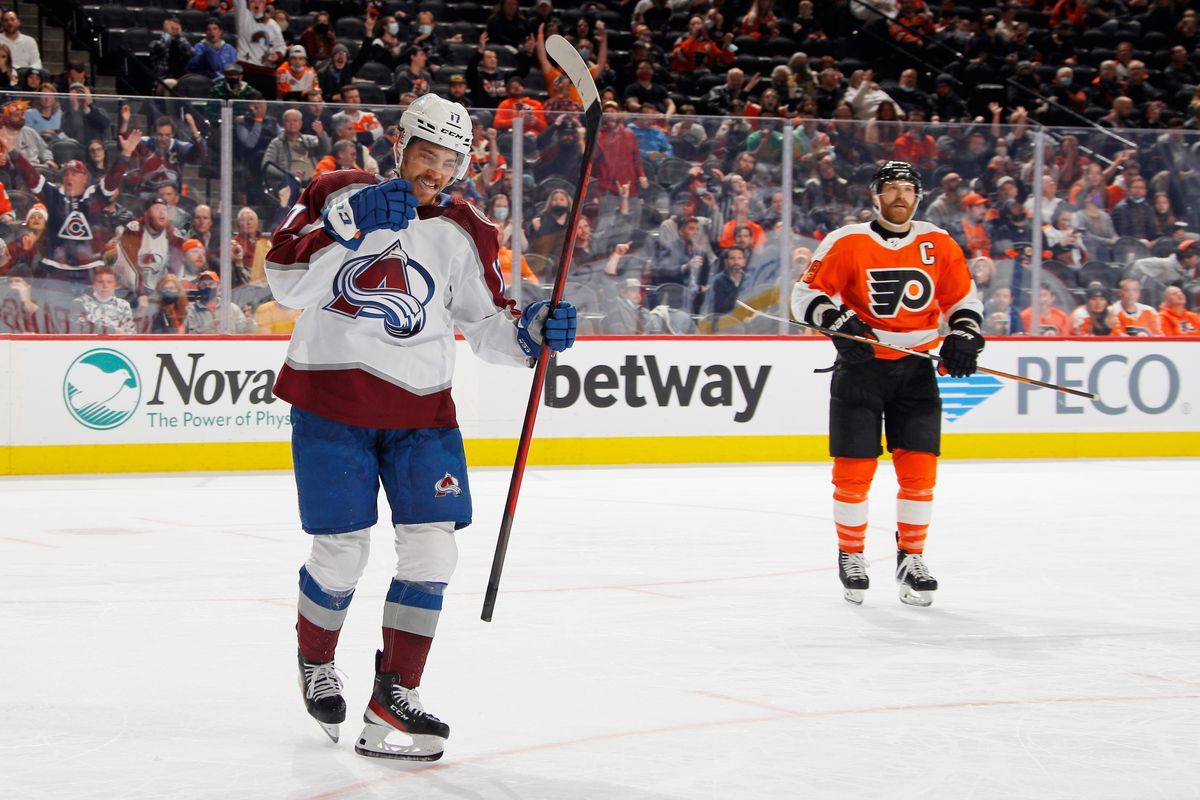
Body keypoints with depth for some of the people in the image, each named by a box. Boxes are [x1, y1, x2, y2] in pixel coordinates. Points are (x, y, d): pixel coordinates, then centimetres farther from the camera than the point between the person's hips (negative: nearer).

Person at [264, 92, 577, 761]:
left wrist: (532, 330, -11)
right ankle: (317, 666, 28)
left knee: (432, 548, -8)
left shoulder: (464, 235, 6)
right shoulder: (340, 196, -3)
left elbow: (486, 325, 10)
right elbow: (288, 284, -13)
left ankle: (394, 697, 3)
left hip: (420, 409, 3)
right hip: (332, 401, -3)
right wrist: (353, 229, -24)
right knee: (342, 553, -2)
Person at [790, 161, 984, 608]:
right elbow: (805, 295, -6)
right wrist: (837, 319, -22)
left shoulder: (939, 245, 5)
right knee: (854, 467, -3)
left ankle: (911, 559, 12)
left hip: (916, 368, 3)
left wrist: (964, 336, -1)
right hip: (860, 366, -3)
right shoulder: (847, 243, -6)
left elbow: (963, 298, 15)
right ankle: (850, 556, 15)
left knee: (919, 467, -2)